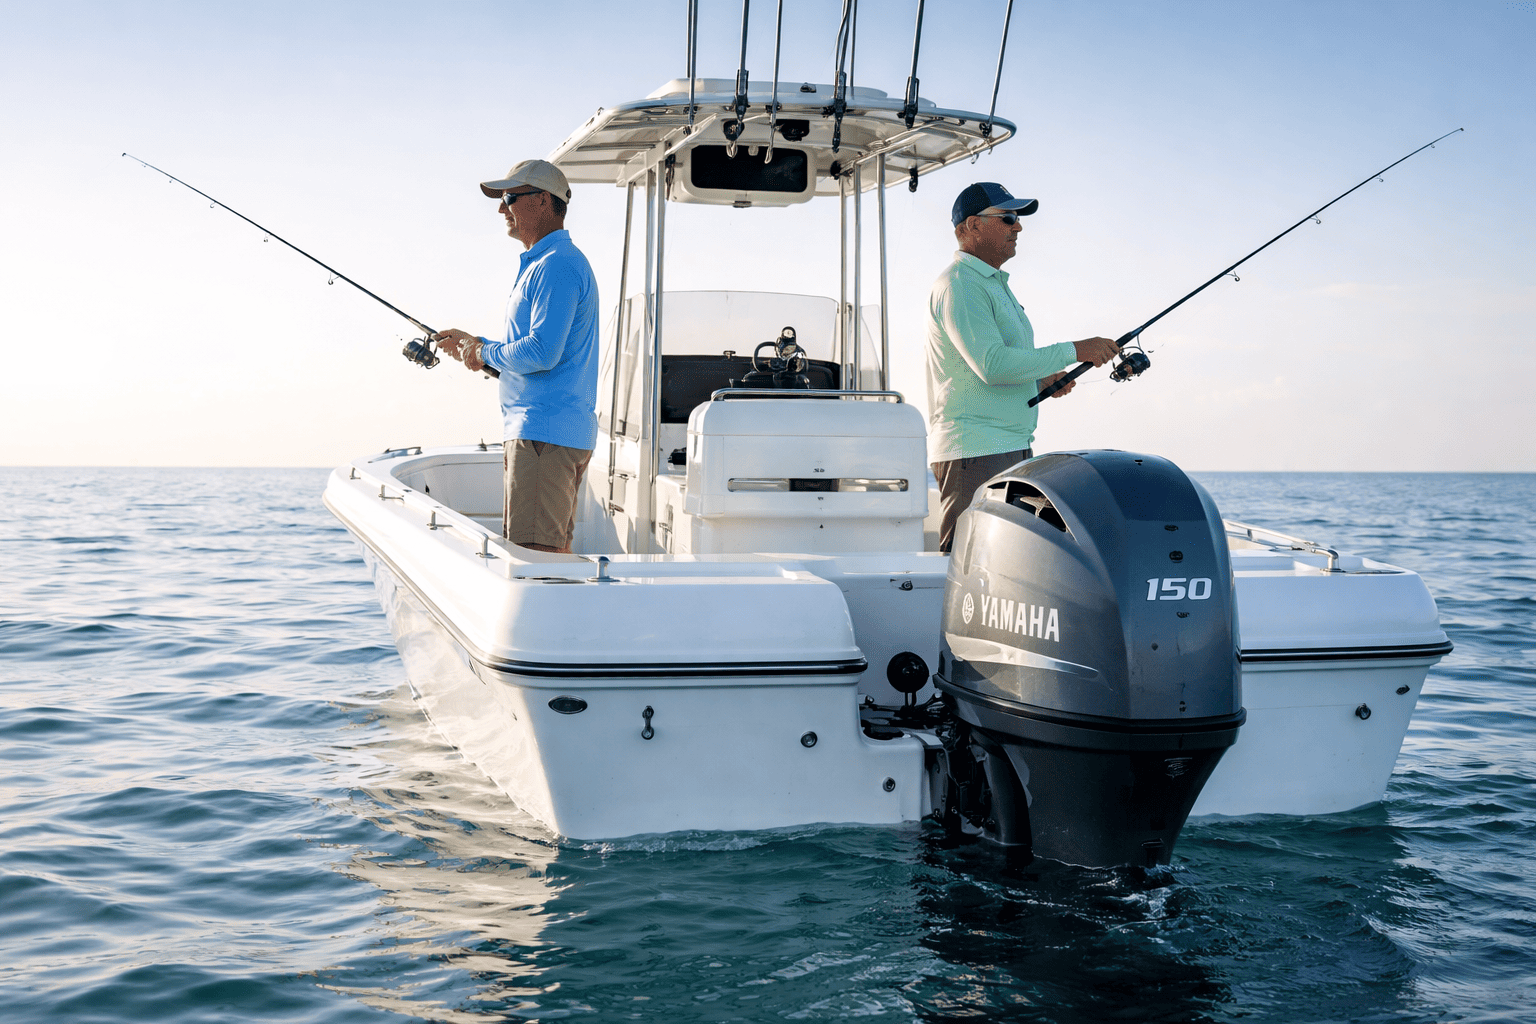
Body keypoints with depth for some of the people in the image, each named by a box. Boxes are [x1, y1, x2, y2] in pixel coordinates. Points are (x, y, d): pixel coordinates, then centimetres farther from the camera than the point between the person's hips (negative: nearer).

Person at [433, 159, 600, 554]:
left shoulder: (558, 265, -14)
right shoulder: (541, 263, 21)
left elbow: (542, 353, -24)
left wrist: (485, 353, -8)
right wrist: (474, 343, 19)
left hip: (545, 433, -11)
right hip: (540, 429, 11)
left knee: (539, 552, -11)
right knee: (549, 549, 12)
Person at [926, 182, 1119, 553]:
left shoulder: (996, 284, 23)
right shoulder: (958, 285, -10)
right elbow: (991, 365, -22)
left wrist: (1042, 380, 11)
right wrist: (1073, 351, -16)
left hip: (1013, 451, 10)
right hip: (975, 452, -10)